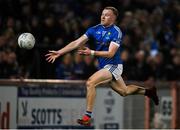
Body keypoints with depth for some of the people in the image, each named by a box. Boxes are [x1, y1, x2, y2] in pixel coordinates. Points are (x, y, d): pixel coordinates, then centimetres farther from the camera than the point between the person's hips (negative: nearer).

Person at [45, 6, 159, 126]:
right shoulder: (95, 29, 1)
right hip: (104, 66, 8)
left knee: (90, 83, -24)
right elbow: (77, 43, -3)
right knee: (124, 91, 21)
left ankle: (87, 117, -21)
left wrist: (92, 52, -33)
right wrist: (59, 53, -11)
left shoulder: (116, 32, -17)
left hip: (113, 66, -8)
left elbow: (110, 53, -23)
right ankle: (147, 91, 43)